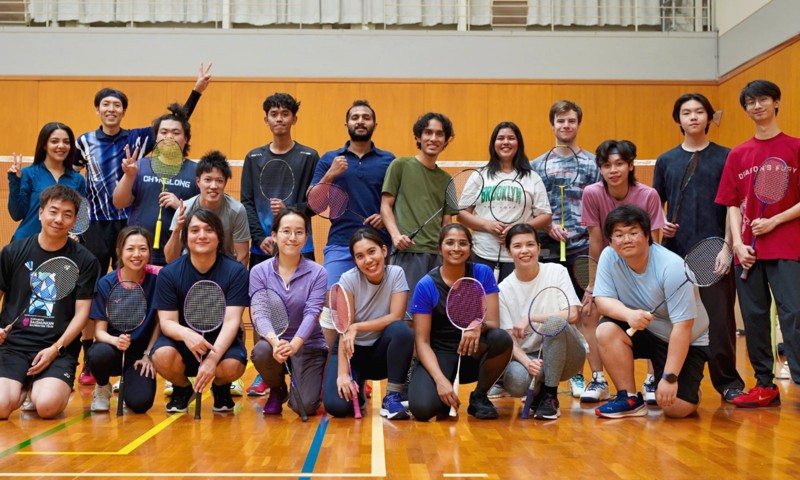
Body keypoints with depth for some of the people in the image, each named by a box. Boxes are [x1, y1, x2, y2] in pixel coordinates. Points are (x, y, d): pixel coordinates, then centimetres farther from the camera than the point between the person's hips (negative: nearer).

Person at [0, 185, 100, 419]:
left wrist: (55, 348, -12)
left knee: (47, 406, -26)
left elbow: (82, 312, -1)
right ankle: (25, 387, 14)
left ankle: (41, 387, 11)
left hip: (60, 348, -1)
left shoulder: (85, 260, 1)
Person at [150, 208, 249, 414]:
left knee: (232, 366, -34)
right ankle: (182, 389, 6)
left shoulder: (236, 271, -11)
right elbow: (167, 321, -10)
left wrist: (212, 359, -34)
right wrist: (186, 334, -36)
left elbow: (231, 321, -18)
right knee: (162, 356, -32)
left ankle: (221, 388, 8)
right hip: (183, 340, 1)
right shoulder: (169, 273, -7)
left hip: (222, 342, -1)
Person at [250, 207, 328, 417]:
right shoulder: (259, 271, -4)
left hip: (308, 345, -1)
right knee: (262, 352, -35)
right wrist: (275, 341, -34)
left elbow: (311, 313, -17)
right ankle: (277, 391, 2)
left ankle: (305, 382, 23)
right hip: (273, 341, 1)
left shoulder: (318, 273, -7)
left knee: (305, 406, -17)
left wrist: (294, 344, -36)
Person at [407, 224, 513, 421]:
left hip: (473, 353, 2)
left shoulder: (483, 274, -4)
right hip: (438, 355, -2)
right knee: (422, 408, -32)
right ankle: (445, 397, 8)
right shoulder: (426, 286, -9)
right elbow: (422, 341, -10)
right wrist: (440, 379, -26)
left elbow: (493, 322, -9)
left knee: (502, 338, -32)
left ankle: (479, 397, -5)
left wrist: (480, 326, -34)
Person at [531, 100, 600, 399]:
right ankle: (573, 375, 16)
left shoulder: (592, 163, 7)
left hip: (583, 249, -2)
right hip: (549, 251, 3)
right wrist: (548, 226, -7)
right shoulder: (538, 165, 12)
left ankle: (597, 376, 0)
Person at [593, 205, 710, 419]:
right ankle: (631, 400, -11)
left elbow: (682, 327, -27)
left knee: (676, 407, -21)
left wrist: (669, 377, -29)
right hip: (644, 331, 4)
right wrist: (629, 314, -35)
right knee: (606, 330, -26)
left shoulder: (672, 267, -27)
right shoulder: (609, 257, -12)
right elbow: (602, 300, -12)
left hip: (687, 342, -4)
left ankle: (690, 390, 18)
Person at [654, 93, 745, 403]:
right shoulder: (666, 161, 12)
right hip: (676, 253, 3)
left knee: (720, 319, -1)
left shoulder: (725, 157, 5)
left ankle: (728, 381, 9)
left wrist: (727, 245, -8)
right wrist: (660, 223, -4)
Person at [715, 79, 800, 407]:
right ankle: (765, 386, 15)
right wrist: (738, 242, -3)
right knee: (754, 317, 6)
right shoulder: (738, 155, 11)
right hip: (748, 251, 4)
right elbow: (733, 205, 9)